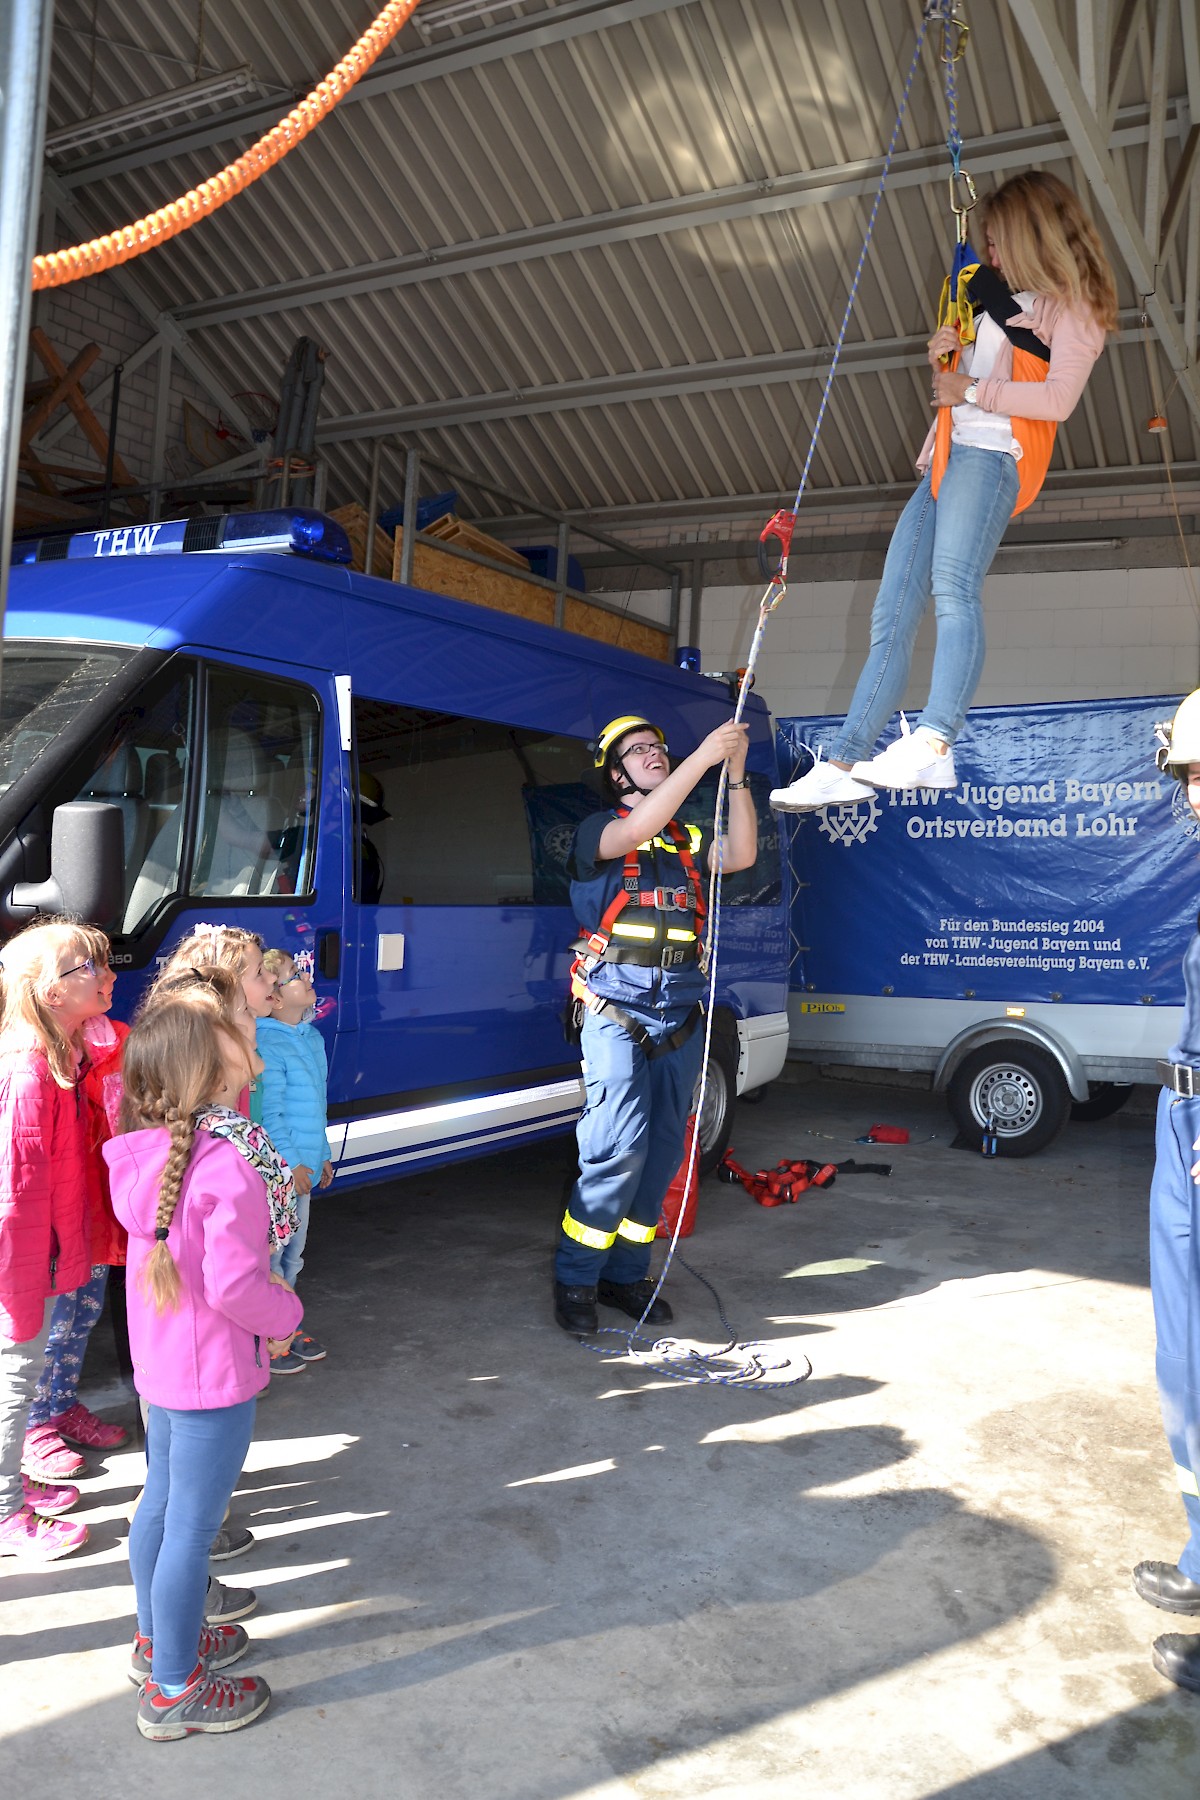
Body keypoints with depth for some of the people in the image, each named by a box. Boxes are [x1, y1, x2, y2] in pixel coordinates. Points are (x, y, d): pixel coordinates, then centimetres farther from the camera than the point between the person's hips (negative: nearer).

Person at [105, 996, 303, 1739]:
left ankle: (159, 1639, 44)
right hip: (215, 1377, -8)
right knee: (192, 1528, 7)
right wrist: (287, 1311, -9)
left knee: (161, 1503, 24)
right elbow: (234, 1284, -27)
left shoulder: (145, 1157, -3)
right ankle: (174, 1689, 24)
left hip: (159, 1368, 8)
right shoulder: (227, 1168, -28)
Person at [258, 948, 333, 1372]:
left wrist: (322, 1155, 21)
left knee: (292, 1255, 21)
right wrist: (291, 1164, -19)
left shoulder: (312, 1037, 9)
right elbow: (268, 1114, -21)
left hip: (303, 1169, 9)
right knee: (269, 1258, 3)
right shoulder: (265, 1044, -20)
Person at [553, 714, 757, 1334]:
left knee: (662, 1151, 6)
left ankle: (625, 1274, 19)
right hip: (616, 1014, -5)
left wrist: (737, 774, -11)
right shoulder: (597, 831, 2)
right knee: (620, 1148, -13)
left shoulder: (687, 838, 16)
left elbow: (740, 856, -3)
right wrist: (704, 755, -23)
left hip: (679, 1019, 5)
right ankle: (576, 1279, 2)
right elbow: (638, 830, -21)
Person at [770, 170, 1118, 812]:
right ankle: (845, 765, -8)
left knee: (953, 584, -33)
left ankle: (933, 744, -49)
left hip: (994, 453, -8)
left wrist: (970, 391, -5)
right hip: (944, 460, 9)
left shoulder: (1073, 304, 6)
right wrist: (942, 357, 14)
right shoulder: (1005, 296, 32)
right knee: (891, 616, -4)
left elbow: (1058, 398, -10)